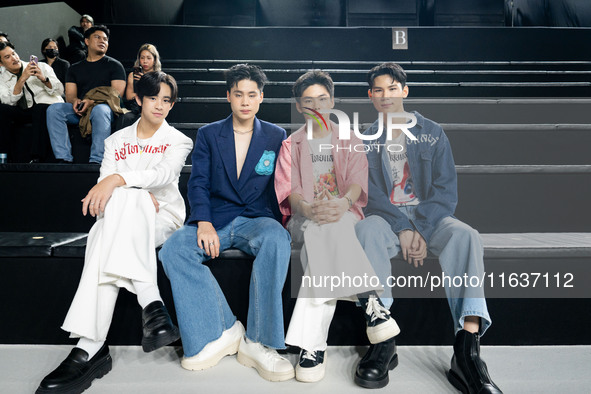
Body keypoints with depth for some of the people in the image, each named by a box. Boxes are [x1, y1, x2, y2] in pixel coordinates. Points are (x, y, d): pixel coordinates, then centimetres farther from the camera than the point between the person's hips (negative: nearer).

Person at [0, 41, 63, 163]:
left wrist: (44, 79, -20)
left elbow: (60, 91, -2)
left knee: (39, 108, -37)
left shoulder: (42, 67, 5)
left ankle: (37, 158, -40)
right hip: (25, 112, 3)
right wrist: (22, 79, -17)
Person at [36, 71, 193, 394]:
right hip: (121, 220, 2)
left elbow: (165, 173, -13)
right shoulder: (116, 140, 18)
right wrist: (138, 196, -16)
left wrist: (119, 180, -31)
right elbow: (103, 190, 5)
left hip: (163, 218, -2)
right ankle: (151, 304, -47)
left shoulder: (178, 140, 10)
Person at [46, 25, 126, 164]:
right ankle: (64, 159, -29)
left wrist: (92, 101, -16)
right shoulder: (75, 68, 23)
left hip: (104, 106, -4)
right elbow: (69, 95, 14)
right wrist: (75, 101, -12)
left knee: (100, 110, -39)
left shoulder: (114, 65, 12)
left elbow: (117, 93, -1)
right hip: (78, 110, 4)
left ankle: (96, 161, -42)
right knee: (53, 109, -23)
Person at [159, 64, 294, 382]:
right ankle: (224, 331, -20)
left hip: (256, 219, -1)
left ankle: (257, 343, -27)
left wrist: (276, 220, -8)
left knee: (277, 240, -37)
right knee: (173, 250, -29)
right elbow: (198, 183, 5)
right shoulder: (208, 135, 14)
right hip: (214, 219, 1)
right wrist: (204, 222, -14)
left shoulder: (276, 136, 14)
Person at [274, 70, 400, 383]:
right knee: (322, 229, -37)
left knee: (326, 232, -37)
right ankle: (368, 301, -45)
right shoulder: (291, 145, 17)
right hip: (303, 218, 0)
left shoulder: (349, 142, 19)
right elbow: (287, 189, 1)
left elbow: (357, 179, -1)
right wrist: (309, 209, -23)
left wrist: (344, 203, -26)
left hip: (344, 213, 0)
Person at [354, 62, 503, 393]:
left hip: (430, 216, 1)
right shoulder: (366, 140, 11)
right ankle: (383, 340, -36)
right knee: (366, 229, -35)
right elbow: (371, 193, -1)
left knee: (466, 236, -31)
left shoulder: (432, 133, 10)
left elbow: (446, 189, 1)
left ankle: (468, 352, -37)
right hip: (386, 217, 0)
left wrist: (421, 230, -14)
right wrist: (402, 229, -16)